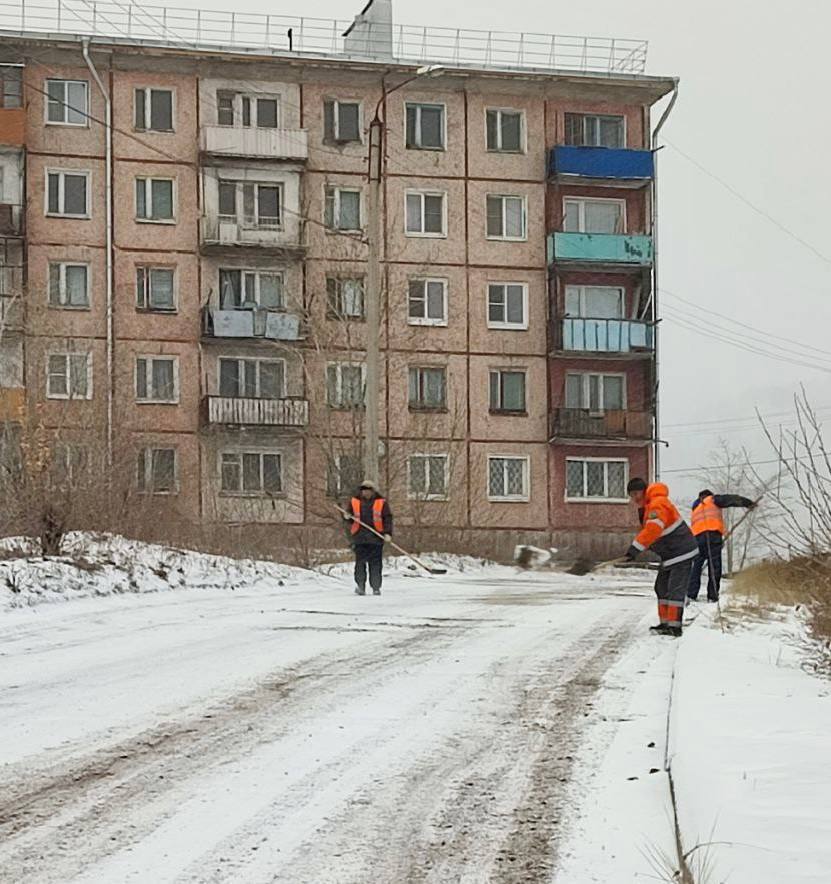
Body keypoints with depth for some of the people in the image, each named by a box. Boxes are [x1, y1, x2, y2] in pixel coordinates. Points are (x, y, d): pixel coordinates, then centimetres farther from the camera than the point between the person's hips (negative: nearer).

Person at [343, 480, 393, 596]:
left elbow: (388, 519, 1)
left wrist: (388, 533, -11)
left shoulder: (381, 503, 4)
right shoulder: (354, 502, 10)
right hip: (359, 538, 1)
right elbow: (349, 519, 17)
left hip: (376, 538, -1)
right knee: (360, 563, -2)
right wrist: (347, 517, -7)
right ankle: (360, 586, 3)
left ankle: (376, 587, 8)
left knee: (375, 564, 0)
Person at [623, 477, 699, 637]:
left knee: (675, 589, -14)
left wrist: (635, 548, -43)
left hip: (681, 552, -11)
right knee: (662, 587, 13)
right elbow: (647, 530, 18)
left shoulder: (658, 505, -24)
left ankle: (674, 626, -16)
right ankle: (665, 623, 18)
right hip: (669, 555, 11)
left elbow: (653, 530, -39)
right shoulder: (645, 506, 9)